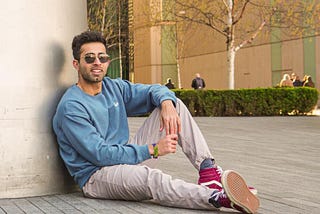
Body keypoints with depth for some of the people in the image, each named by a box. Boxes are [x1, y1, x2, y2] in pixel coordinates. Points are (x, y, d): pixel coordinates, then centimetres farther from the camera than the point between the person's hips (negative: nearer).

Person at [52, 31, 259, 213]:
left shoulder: (114, 87, 7)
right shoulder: (71, 107, -16)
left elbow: (154, 90, 11)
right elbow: (100, 154, -22)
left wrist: (166, 103, -16)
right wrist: (153, 149, -23)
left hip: (128, 157, 8)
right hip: (96, 174, -8)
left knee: (174, 104, -2)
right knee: (151, 178, -42)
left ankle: (208, 170, -16)